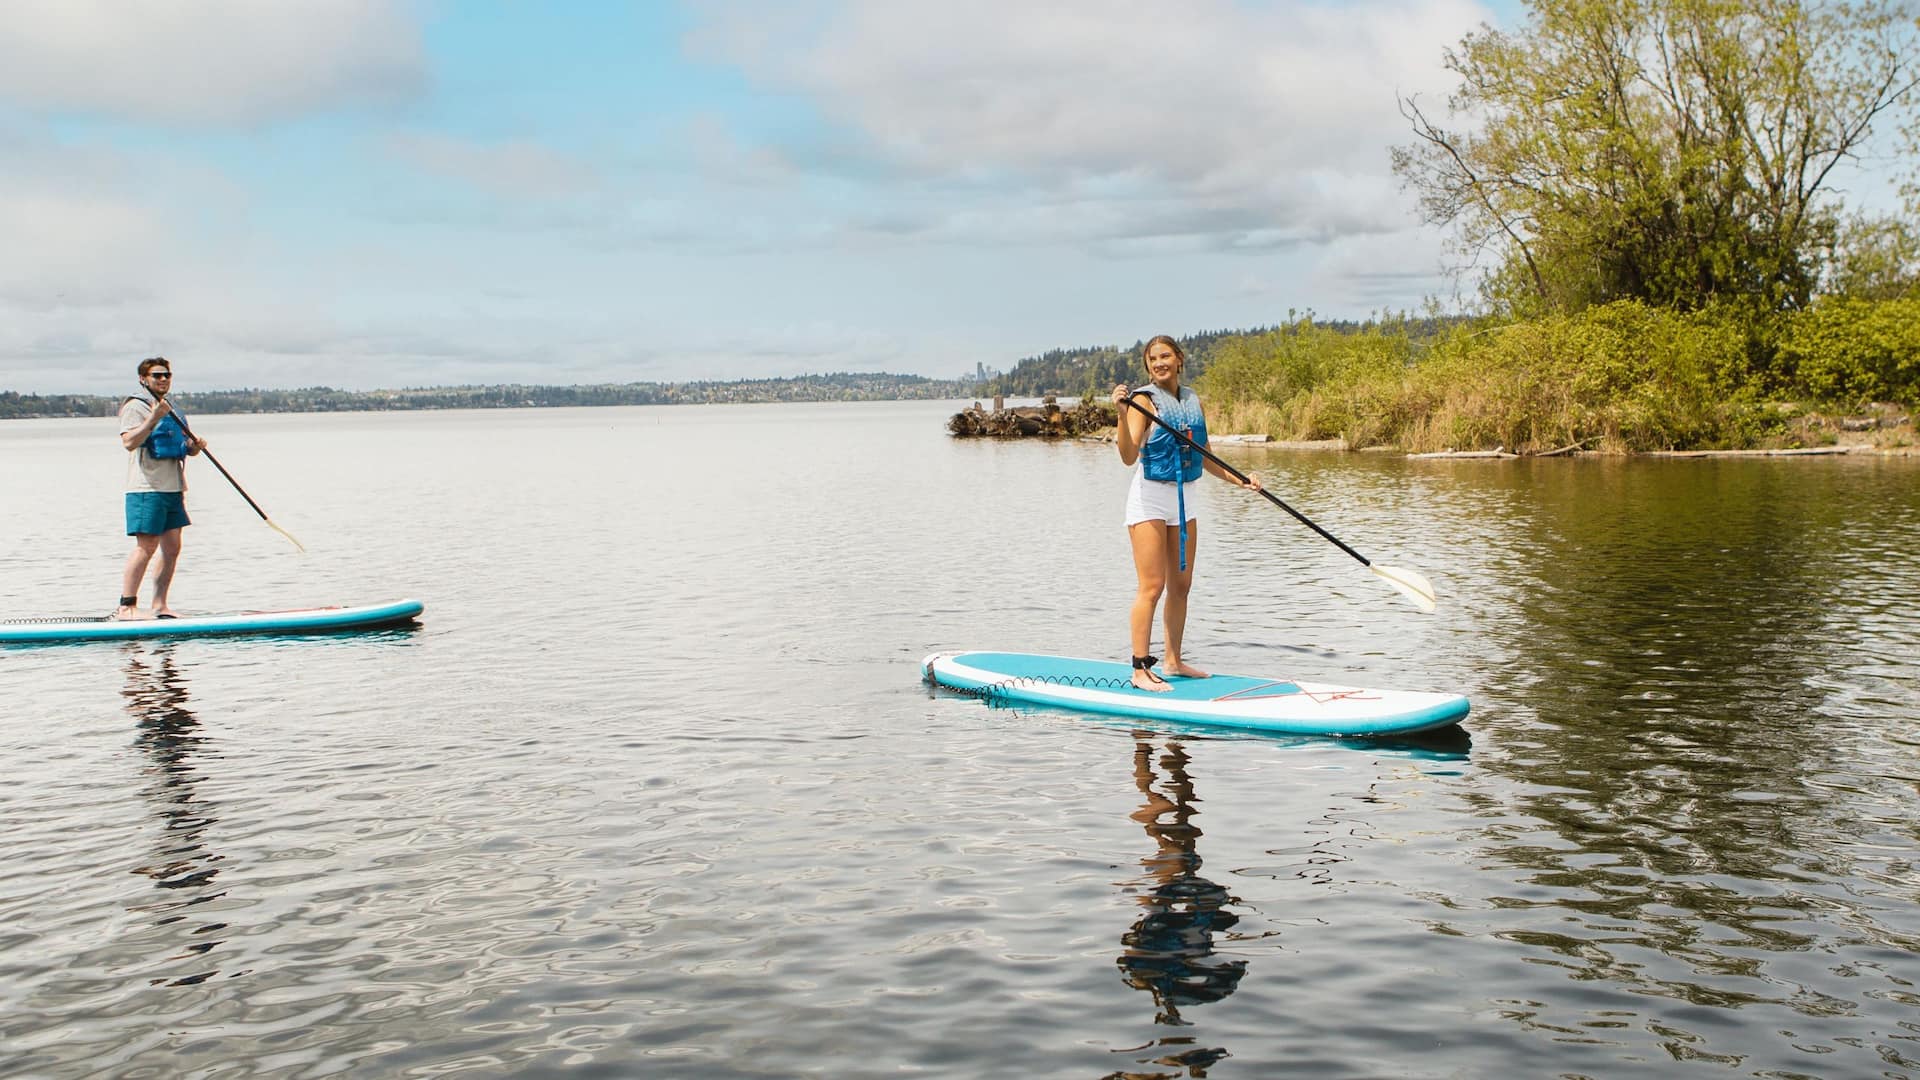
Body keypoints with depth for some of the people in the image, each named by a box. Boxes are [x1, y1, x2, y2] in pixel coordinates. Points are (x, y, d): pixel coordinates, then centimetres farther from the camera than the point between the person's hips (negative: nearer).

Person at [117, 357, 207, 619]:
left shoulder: (172, 410, 21)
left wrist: (195, 446, 3)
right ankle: (126, 606, -9)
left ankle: (159, 606, 10)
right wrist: (154, 417, -24)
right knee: (146, 546, -12)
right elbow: (129, 442, -18)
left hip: (173, 487, 8)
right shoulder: (136, 406, -4)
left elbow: (184, 447, 26)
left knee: (172, 548, 5)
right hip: (147, 488, -8)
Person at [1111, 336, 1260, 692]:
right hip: (1150, 495, -7)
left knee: (1181, 585, 11)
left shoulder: (1192, 399, 10)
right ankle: (1140, 670, -5)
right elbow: (1129, 456, -23)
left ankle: (1173, 661, 21)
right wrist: (1122, 414, -34)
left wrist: (1240, 480, 15)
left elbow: (1204, 457, 18)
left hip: (1181, 497, 7)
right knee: (1152, 587, -9)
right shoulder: (1144, 399, -10)